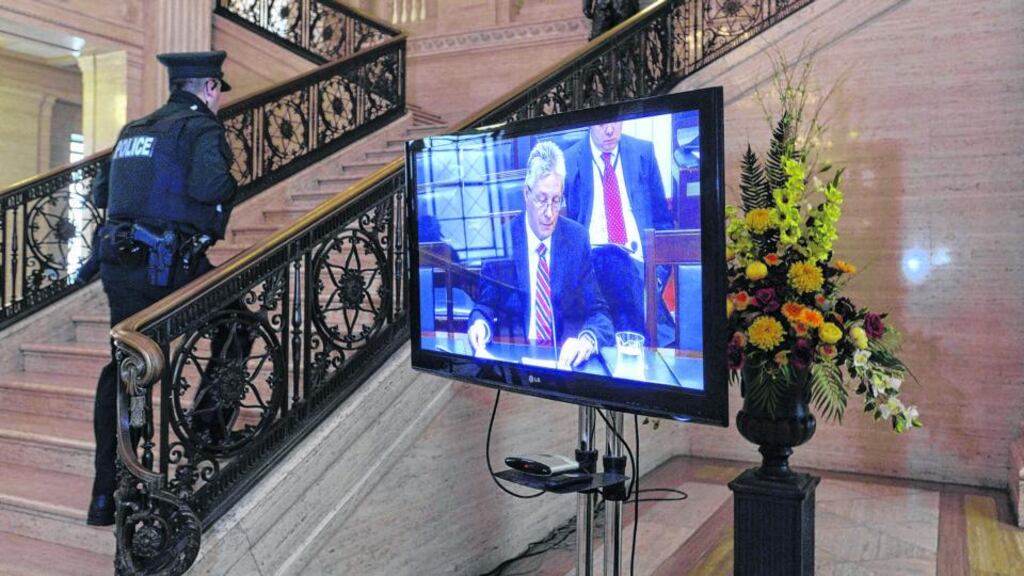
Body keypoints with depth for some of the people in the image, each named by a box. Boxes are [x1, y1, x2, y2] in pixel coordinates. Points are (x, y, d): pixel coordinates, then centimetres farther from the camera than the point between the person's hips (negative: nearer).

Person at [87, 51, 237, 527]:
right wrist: (229, 186, -2)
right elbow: (209, 186, -22)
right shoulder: (202, 127, -3)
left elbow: (100, 193, 21)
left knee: (123, 367, 13)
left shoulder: (133, 129, 20)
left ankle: (105, 494, 17)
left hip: (119, 266, 7)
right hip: (170, 266, -7)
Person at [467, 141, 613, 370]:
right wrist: (480, 324, -17)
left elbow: (599, 313, -1)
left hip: (567, 358, 0)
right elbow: (486, 305, 7)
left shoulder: (577, 238, 3)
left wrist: (587, 340, -22)